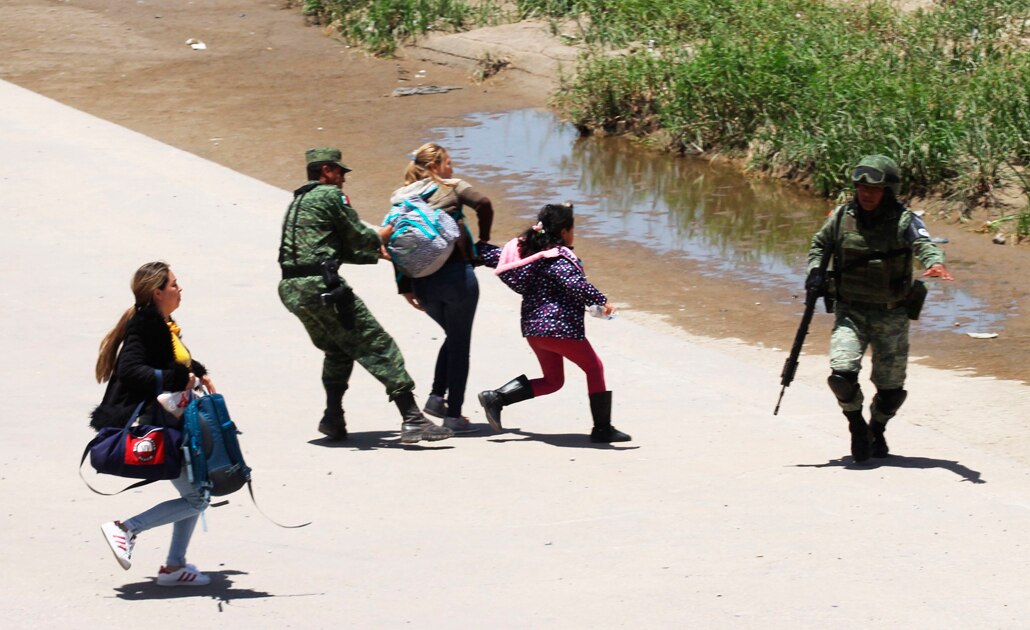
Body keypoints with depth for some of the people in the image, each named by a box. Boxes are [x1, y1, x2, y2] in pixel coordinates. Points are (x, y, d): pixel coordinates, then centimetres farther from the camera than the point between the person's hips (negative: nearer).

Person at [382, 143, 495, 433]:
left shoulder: (402, 198, 12)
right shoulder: (452, 187, 1)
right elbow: (483, 204, -16)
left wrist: (405, 287, 7)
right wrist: (482, 241, -2)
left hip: (423, 281, 5)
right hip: (456, 275, -5)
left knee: (453, 336, 24)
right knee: (460, 343, 6)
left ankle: (436, 397, 10)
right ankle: (453, 415, 4)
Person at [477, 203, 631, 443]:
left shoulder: (526, 248, 9)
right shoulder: (559, 258, -15)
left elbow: (494, 257, 19)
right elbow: (575, 284, -30)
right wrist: (601, 301, -23)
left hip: (533, 328, 9)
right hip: (561, 327, -9)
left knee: (552, 380, 20)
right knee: (594, 368, 9)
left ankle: (496, 398, 7)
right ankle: (603, 429, 10)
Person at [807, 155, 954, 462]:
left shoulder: (904, 221, -9)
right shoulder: (842, 217, 0)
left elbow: (924, 244, -28)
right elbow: (819, 244, 17)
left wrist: (934, 263, -50)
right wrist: (814, 271, -1)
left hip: (892, 317, -1)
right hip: (850, 313, 1)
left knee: (891, 387, 6)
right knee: (842, 373, -19)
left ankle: (877, 430, 38)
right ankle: (857, 425, 9)